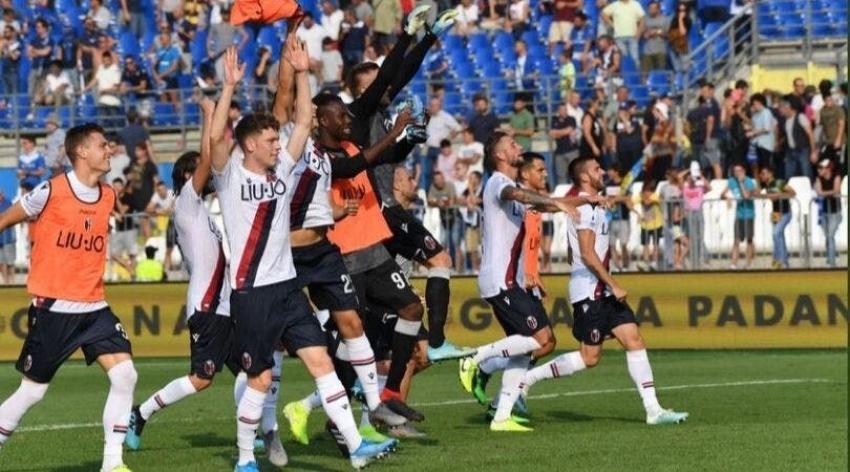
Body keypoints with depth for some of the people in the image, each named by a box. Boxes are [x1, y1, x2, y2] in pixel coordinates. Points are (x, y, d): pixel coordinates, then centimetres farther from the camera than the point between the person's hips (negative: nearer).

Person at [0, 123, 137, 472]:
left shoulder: (108, 196, 7)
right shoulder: (51, 191, -11)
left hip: (93, 308, 5)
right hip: (53, 308, -5)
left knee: (124, 374, -11)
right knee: (32, 391, 1)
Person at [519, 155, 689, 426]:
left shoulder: (594, 207, 18)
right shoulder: (586, 208, -14)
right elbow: (587, 253, -20)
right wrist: (613, 285, -20)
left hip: (603, 291, 10)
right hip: (589, 290, -10)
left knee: (634, 341, -1)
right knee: (589, 357, -6)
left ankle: (653, 410, -5)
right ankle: (527, 378, 5)